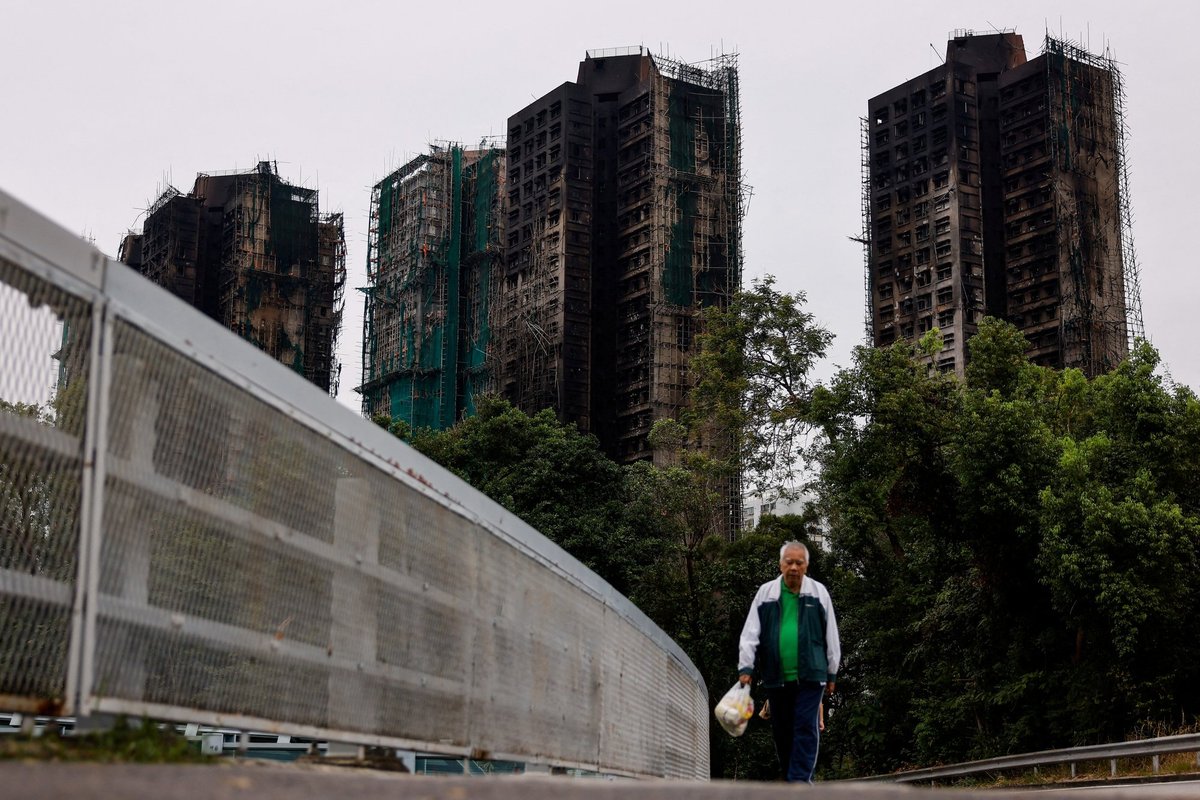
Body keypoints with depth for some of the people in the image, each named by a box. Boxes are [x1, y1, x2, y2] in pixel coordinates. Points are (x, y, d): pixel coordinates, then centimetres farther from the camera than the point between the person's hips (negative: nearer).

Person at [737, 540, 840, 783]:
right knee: (782, 733, 7)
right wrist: (745, 668, -5)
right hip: (776, 678, 2)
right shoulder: (766, 593, 5)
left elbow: (831, 635, 9)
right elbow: (750, 633, 3)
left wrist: (832, 673, 10)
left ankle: (799, 781, -12)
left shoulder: (818, 592, 4)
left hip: (810, 675, -2)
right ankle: (795, 779, 19)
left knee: (806, 728, -9)